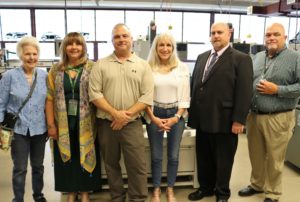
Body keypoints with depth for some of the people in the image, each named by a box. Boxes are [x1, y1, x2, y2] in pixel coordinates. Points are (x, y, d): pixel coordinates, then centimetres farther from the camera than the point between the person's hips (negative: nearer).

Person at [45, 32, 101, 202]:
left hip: (85, 123, -2)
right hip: (64, 123, 2)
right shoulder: (56, 70, 4)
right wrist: (51, 124, -1)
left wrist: (98, 120, -9)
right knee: (67, 157, 12)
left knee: (85, 156, 9)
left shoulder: (92, 68, -2)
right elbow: (50, 98, 3)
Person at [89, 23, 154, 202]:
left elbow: (147, 97, -5)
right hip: (106, 124, 2)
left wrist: (127, 115, -13)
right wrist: (115, 113, -14)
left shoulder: (143, 65, 1)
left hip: (133, 124, -1)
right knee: (111, 165, 15)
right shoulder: (101, 65, 3)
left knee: (137, 166, 2)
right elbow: (94, 93, -5)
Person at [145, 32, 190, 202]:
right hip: (154, 114, 0)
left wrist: (176, 117, -10)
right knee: (156, 156, 8)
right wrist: (153, 118, -10)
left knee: (173, 155, 9)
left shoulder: (182, 68, 0)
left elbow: (185, 97, -1)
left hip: (176, 114, 1)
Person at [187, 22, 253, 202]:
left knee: (223, 159, 11)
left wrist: (239, 120, -16)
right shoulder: (202, 57, 12)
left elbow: (244, 92, -13)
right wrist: (192, 112, 11)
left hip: (224, 120, -5)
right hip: (202, 119, 6)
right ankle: (205, 187, 38)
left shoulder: (241, 59, -7)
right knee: (203, 157, 17)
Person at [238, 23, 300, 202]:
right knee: (256, 155, 17)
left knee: (274, 158, 8)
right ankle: (257, 184, 38)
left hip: (278, 118, -5)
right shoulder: (258, 57, 10)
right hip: (254, 115, 5)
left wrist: (277, 90, -17)